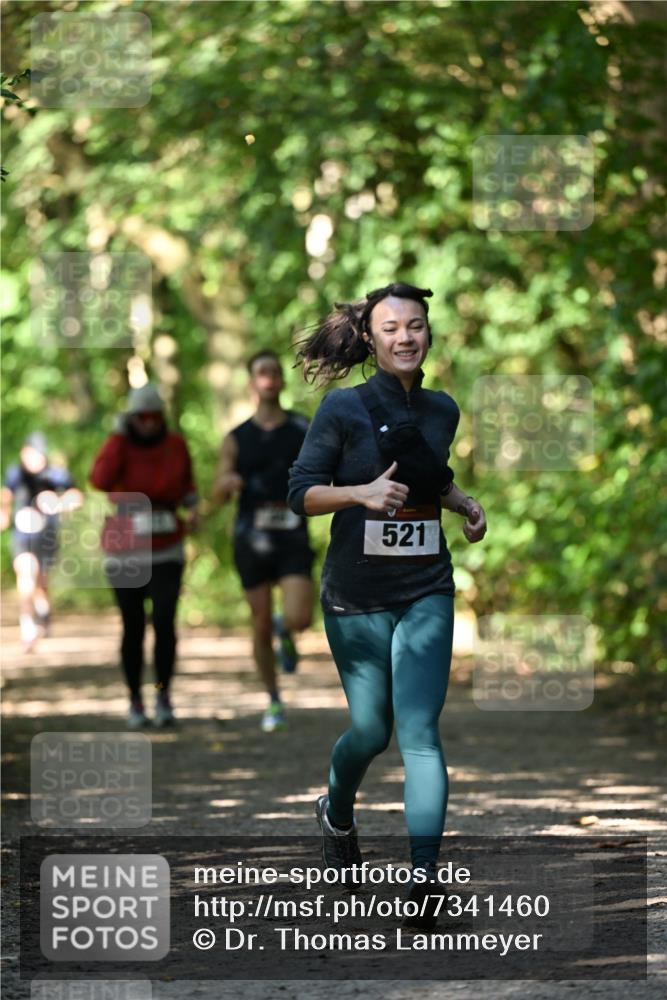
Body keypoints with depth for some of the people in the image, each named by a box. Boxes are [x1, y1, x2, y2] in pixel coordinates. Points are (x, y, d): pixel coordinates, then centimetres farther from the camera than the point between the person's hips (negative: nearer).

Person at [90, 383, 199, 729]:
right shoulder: (118, 445, -7)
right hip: (124, 551, -1)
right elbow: (101, 480, -27)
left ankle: (163, 695, 3)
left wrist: (193, 507, 0)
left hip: (165, 551, 1)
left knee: (164, 621, -13)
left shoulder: (175, 445, 1)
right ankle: (135, 701, 19)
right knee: (133, 628, 4)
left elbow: (187, 482, 19)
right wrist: (120, 435, -22)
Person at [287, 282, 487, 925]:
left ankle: (424, 877, -16)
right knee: (371, 731, 10)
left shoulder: (442, 411, 7)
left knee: (420, 732, -10)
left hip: (426, 593, 2)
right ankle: (336, 813, 43)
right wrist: (363, 492, -23)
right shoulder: (343, 409, -7)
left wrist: (462, 504, 4)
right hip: (357, 597, -2)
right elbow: (300, 493, -7)